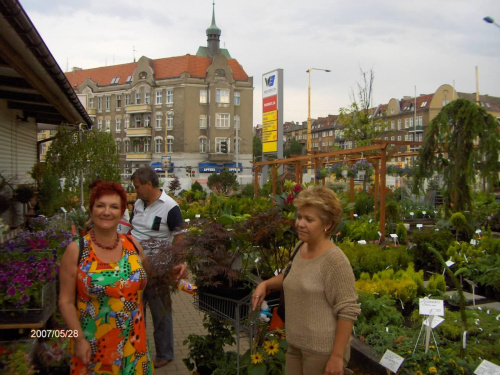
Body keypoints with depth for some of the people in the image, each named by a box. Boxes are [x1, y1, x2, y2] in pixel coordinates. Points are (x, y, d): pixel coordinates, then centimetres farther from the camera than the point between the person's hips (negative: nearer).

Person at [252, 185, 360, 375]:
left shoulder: (335, 261, -20)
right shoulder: (300, 246, 2)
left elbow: (348, 311, -19)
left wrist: (337, 356, -18)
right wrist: (266, 284, 5)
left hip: (323, 351, -7)